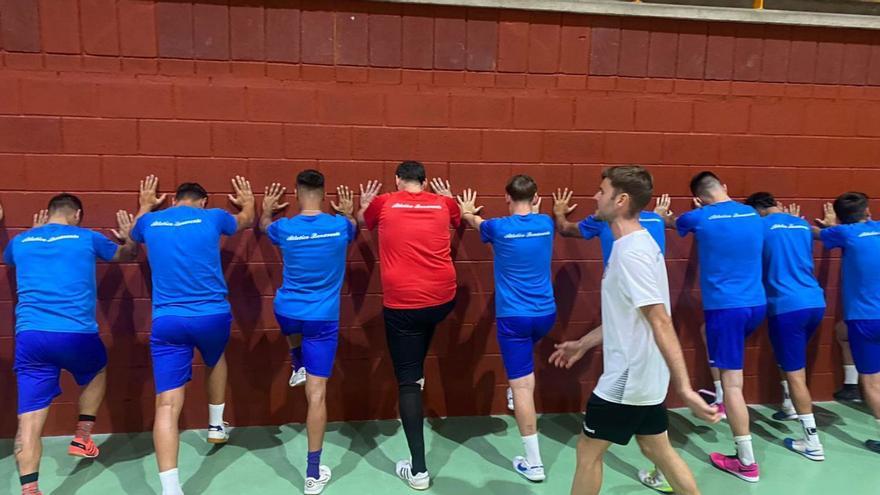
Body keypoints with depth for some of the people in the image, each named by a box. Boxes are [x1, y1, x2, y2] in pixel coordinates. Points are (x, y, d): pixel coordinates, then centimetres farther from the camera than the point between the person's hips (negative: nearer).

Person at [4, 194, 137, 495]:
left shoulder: (21, 241, 15)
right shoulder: (87, 238, 6)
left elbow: (7, 258, 42)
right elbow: (125, 255, 25)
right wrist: (129, 237, 39)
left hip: (29, 336, 2)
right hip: (76, 333, -2)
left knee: (30, 418, 0)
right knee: (97, 372, 30)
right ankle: (82, 439, 28)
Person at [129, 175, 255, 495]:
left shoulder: (150, 221, 9)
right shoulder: (212, 217, 4)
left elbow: (134, 233, 36)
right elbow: (246, 221, 27)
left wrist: (145, 206, 53)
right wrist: (248, 203, 49)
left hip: (166, 320, 0)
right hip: (212, 315, 0)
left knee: (167, 404, -4)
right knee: (216, 360, 34)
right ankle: (216, 426, 42)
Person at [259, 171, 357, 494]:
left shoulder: (285, 228, -6)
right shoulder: (340, 225, -7)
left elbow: (264, 226, 21)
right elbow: (355, 229, 20)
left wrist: (266, 210, 41)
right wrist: (349, 213, 40)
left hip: (287, 315, 1)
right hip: (323, 320, -1)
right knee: (317, 394, 1)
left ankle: (297, 367, 50)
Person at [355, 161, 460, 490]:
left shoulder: (383, 204, 3)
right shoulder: (443, 204, 7)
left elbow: (360, 222, 25)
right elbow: (458, 219, 31)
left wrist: (363, 205, 44)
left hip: (402, 304, -3)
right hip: (444, 299, 3)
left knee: (407, 381, 4)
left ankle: (418, 469, 6)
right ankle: (419, 374, 47)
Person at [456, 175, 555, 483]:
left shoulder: (498, 227, -7)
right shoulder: (546, 224, 1)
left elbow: (477, 222, 18)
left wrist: (467, 212, 40)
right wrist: (534, 209, 50)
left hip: (513, 317, -4)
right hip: (546, 314, 4)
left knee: (522, 384, -1)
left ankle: (533, 463, 4)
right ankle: (517, 392, 51)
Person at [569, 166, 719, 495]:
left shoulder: (631, 252, -22)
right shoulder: (635, 244, 8)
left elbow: (661, 322, -28)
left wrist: (684, 388, -29)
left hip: (628, 378, -9)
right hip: (642, 375, 9)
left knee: (588, 452, 7)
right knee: (657, 449, 19)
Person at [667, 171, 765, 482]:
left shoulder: (700, 218, -7)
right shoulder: (753, 215, 7)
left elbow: (674, 222, 16)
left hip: (725, 306, -6)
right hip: (756, 304, 6)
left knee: (732, 380, -2)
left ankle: (746, 463, 4)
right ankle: (721, 399, 43)